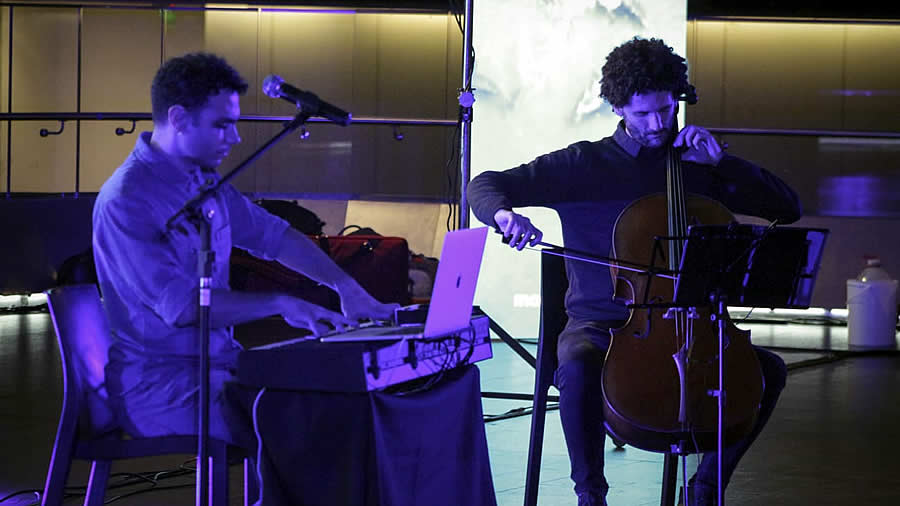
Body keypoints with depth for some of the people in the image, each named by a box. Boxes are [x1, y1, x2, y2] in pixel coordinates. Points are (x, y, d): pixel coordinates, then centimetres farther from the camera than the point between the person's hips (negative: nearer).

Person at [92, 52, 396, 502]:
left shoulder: (206, 182, 10)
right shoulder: (125, 202, -18)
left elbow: (272, 236, 19)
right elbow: (181, 305, -23)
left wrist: (347, 288, 7)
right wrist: (280, 304, -20)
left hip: (219, 362, 8)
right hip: (158, 385, -8)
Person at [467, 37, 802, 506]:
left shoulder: (697, 171, 9)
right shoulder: (583, 164, 2)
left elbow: (788, 209, 7)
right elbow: (484, 185, -1)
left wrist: (721, 162, -3)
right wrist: (504, 212, -26)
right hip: (598, 324, -3)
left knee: (768, 369, -18)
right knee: (578, 368, -37)